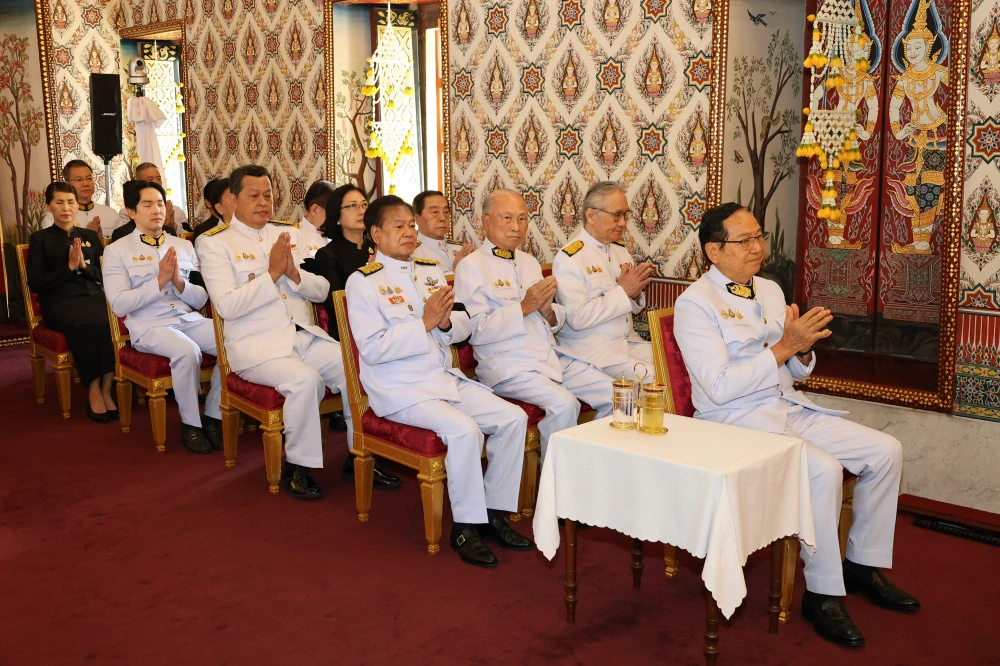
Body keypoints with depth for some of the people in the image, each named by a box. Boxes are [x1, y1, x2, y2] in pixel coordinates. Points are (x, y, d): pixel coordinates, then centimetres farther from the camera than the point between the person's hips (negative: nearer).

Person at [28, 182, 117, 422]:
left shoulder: (90, 236, 20)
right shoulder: (40, 239, 9)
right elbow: (35, 283, 1)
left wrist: (84, 266, -5)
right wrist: (69, 267, -7)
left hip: (93, 296, 3)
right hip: (60, 302, -3)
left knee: (114, 322, -33)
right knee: (91, 324, -37)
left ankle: (106, 390, -23)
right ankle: (94, 392, -23)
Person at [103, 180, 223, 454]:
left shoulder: (184, 245, 14)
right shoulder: (117, 251, 2)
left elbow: (201, 299, 10)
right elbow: (119, 305, -9)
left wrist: (179, 282, -10)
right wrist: (160, 281, -15)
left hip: (189, 319, 4)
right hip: (148, 325, -4)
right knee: (188, 351, -34)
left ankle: (213, 416, -5)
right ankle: (191, 423, -12)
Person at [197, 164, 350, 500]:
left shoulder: (289, 233, 17)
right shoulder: (215, 242, 0)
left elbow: (321, 290, 12)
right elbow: (227, 306, -13)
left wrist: (295, 274, -8)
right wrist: (272, 274, -15)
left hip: (306, 336, 5)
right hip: (256, 346, -5)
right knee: (305, 380, -33)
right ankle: (297, 468, -13)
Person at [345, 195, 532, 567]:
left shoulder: (431, 271, 14)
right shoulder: (363, 281, -6)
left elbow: (464, 326, 11)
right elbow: (373, 348, -16)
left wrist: (447, 321, -12)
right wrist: (425, 323, -20)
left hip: (446, 379, 7)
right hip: (399, 390, -7)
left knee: (513, 418, -8)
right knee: (464, 429, -29)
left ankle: (494, 512, 4)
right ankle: (466, 526, -12)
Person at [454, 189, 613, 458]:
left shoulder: (530, 262, 20)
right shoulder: (471, 267, -3)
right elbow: (476, 331, -13)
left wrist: (548, 310, -2)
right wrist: (524, 307, -15)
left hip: (551, 357, 8)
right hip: (509, 366, -7)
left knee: (614, 392, -5)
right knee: (564, 403, -29)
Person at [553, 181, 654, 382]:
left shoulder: (620, 250, 13)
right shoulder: (569, 258, -10)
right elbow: (577, 318, -21)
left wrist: (635, 293, -3)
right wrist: (623, 292, -18)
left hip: (629, 341, 8)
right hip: (591, 349, -7)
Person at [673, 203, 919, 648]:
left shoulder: (769, 290, 14)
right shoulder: (696, 302, -10)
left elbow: (798, 373, 18)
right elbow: (720, 387, -20)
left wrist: (803, 349, -6)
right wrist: (783, 347, -20)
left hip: (790, 409, 8)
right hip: (736, 419, -8)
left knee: (885, 451, -1)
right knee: (823, 469, -29)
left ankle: (863, 566, 14)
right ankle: (822, 593, -12)